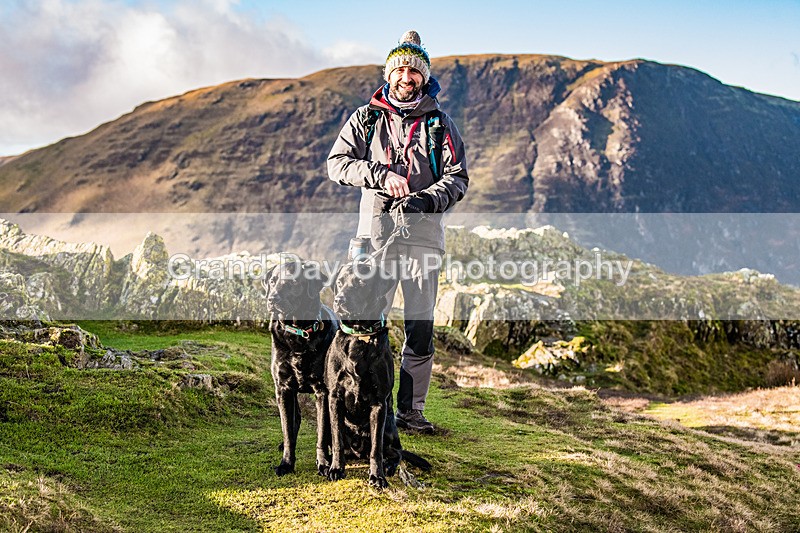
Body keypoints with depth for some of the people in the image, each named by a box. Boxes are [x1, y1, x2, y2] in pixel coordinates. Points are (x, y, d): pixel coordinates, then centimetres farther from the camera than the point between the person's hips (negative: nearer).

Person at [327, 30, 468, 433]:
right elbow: (337, 163, 1)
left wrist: (428, 199, -15)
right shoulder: (365, 119, 11)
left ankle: (411, 410, 11)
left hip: (423, 232, 1)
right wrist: (382, 175, -13)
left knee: (421, 327, 0)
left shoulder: (440, 123, 11)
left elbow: (458, 176, 4)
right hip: (376, 229, 0)